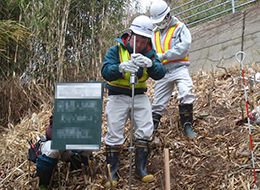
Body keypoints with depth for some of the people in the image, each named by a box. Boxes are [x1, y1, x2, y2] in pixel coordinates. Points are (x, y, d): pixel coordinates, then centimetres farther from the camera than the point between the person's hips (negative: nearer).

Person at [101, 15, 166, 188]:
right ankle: (112, 173, 7)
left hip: (140, 96, 3)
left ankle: (141, 168, 10)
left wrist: (148, 64, -38)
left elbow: (160, 73, -16)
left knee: (146, 130, -4)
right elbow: (106, 72, -24)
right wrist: (121, 68, -45)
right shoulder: (116, 50, -10)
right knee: (114, 134, -4)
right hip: (118, 96, -3)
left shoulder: (150, 53, -1)